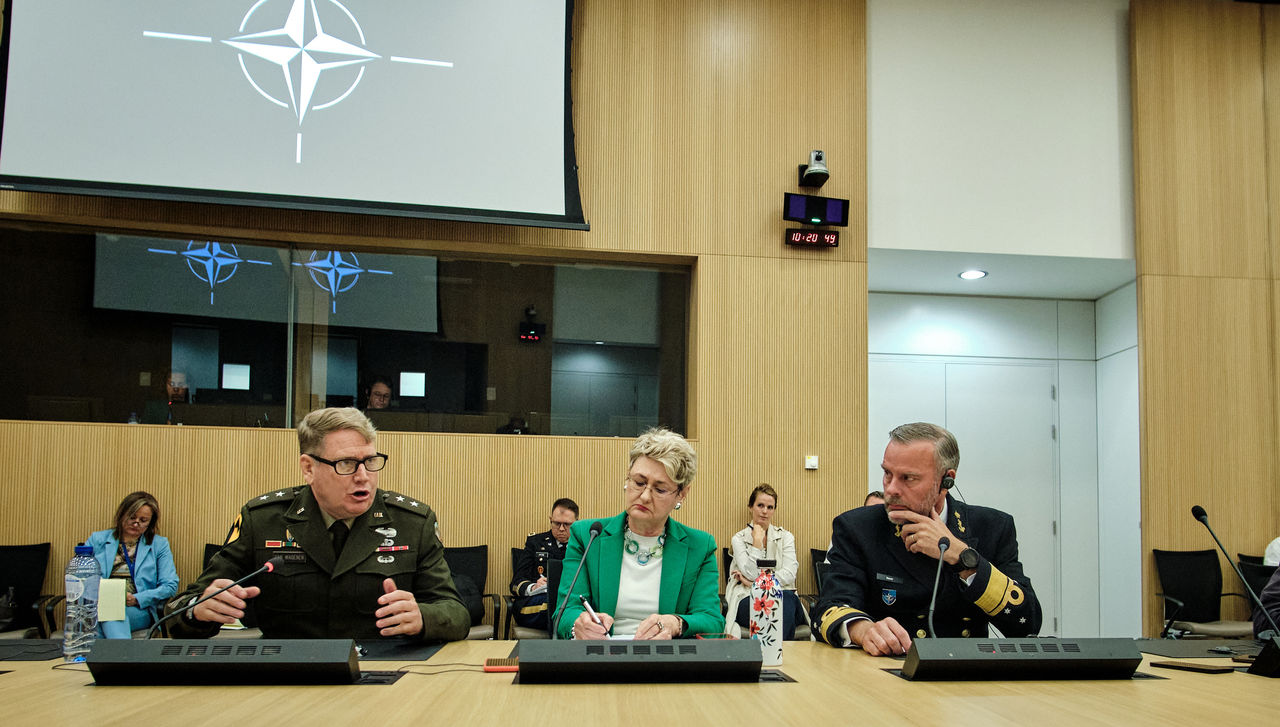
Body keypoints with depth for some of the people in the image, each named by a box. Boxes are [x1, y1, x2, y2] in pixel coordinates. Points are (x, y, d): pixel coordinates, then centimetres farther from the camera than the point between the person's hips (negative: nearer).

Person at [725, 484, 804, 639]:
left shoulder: (786, 537, 16)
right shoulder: (739, 539, 10)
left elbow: (789, 574, 0)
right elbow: (752, 573, -5)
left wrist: (754, 583, -6)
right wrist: (758, 541, -5)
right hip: (748, 600, -2)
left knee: (788, 600, -37)